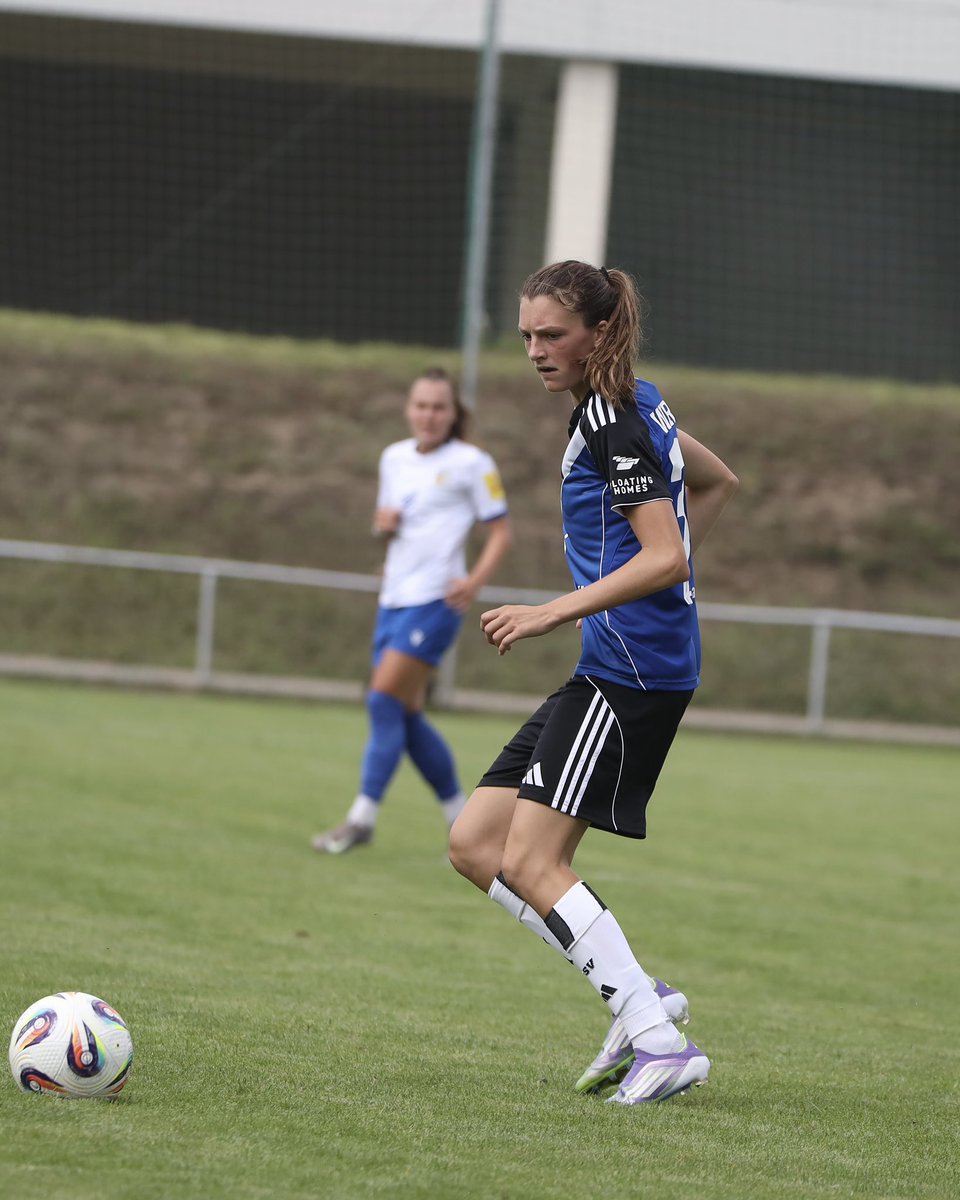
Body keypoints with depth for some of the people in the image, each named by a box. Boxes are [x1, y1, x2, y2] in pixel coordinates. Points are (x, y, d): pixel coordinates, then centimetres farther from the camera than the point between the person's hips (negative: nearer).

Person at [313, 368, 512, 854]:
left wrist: (475, 580, -17)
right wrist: (382, 523, 1)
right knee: (406, 717, 6)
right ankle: (463, 818, 18)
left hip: (434, 600, -7)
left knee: (384, 700, -14)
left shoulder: (471, 463, -4)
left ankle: (363, 817, -11)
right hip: (394, 596, 7)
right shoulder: (394, 458, 14)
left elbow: (500, 531, -2)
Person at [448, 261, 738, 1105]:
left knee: (530, 861, -13)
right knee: (475, 843, 6)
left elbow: (664, 558, -21)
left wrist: (554, 612, -23)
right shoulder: (635, 405, 15)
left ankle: (661, 1042, -12)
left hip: (631, 672, -10)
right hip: (613, 671, 10)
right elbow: (717, 483, 30)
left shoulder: (613, 420, -14)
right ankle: (640, 998, 5)